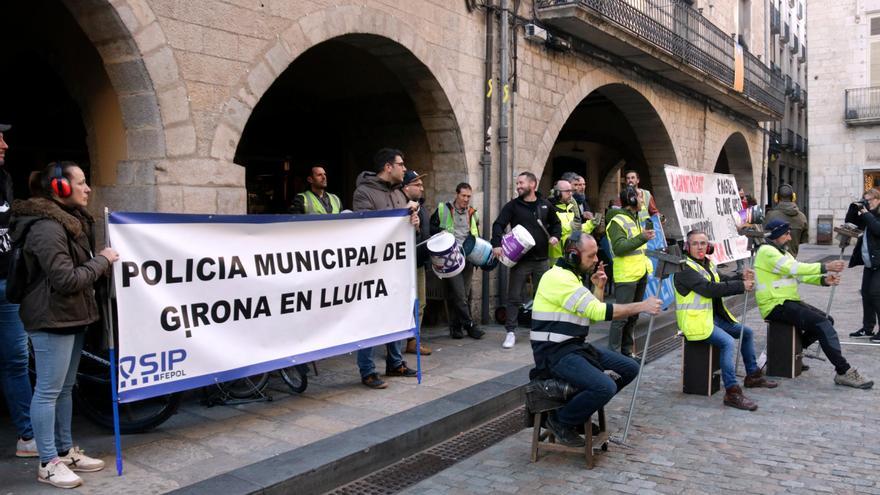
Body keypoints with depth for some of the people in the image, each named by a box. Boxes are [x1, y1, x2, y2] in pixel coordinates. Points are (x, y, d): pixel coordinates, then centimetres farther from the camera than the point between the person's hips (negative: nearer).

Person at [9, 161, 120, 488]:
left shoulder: (71, 220, 15)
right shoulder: (46, 228, -18)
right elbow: (67, 279, -22)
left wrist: (101, 259, 5)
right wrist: (102, 260, -13)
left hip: (70, 317, 10)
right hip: (52, 319, -10)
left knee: (65, 388, 16)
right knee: (48, 391, -1)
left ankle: (66, 451, 25)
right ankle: (49, 463, 7)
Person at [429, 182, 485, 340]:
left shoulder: (473, 213, 17)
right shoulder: (443, 209, 5)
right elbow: (431, 228, 7)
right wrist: (441, 232, -12)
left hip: (467, 258, 4)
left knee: (466, 294, 4)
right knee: (458, 294, -11)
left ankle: (456, 327, 13)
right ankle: (469, 324, -3)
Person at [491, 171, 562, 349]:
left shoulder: (545, 205, 8)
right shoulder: (512, 205, 0)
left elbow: (555, 223, 22)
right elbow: (498, 224, -7)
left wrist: (555, 236, 1)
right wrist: (497, 244, -22)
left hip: (541, 260, 2)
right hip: (519, 259, -2)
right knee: (514, 297, -1)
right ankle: (510, 332, 6)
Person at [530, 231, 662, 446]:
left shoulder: (573, 276, 16)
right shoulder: (558, 277, -18)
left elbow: (593, 312, 21)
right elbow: (598, 312, -24)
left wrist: (599, 288, 5)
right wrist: (642, 306, -21)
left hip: (576, 347, 10)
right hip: (555, 353, -10)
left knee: (629, 369, 8)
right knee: (606, 387, -28)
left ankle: (581, 409, 15)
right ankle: (560, 421, -4)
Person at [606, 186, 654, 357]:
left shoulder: (635, 219, 18)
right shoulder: (617, 221, -12)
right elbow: (619, 248, -25)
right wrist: (641, 237, -29)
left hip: (640, 273, 10)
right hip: (625, 276, -9)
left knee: (633, 315, 15)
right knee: (621, 315, -7)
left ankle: (626, 351, 25)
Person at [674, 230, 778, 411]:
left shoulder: (707, 263, 15)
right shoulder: (685, 268, -17)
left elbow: (722, 280, 14)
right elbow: (709, 289, -26)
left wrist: (741, 278, -7)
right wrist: (741, 286, -21)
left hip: (714, 316, 10)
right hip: (696, 320, -10)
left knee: (747, 333, 17)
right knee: (728, 342, -29)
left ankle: (753, 375, 32)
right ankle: (732, 393, -28)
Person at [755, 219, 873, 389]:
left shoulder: (782, 252, 19)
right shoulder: (766, 252, -12)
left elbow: (800, 275, 9)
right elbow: (793, 268, -24)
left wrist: (823, 279, -8)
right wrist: (825, 267, -24)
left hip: (789, 301, 10)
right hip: (775, 306, -10)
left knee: (827, 321, 4)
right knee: (822, 324, -20)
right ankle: (844, 372, -18)